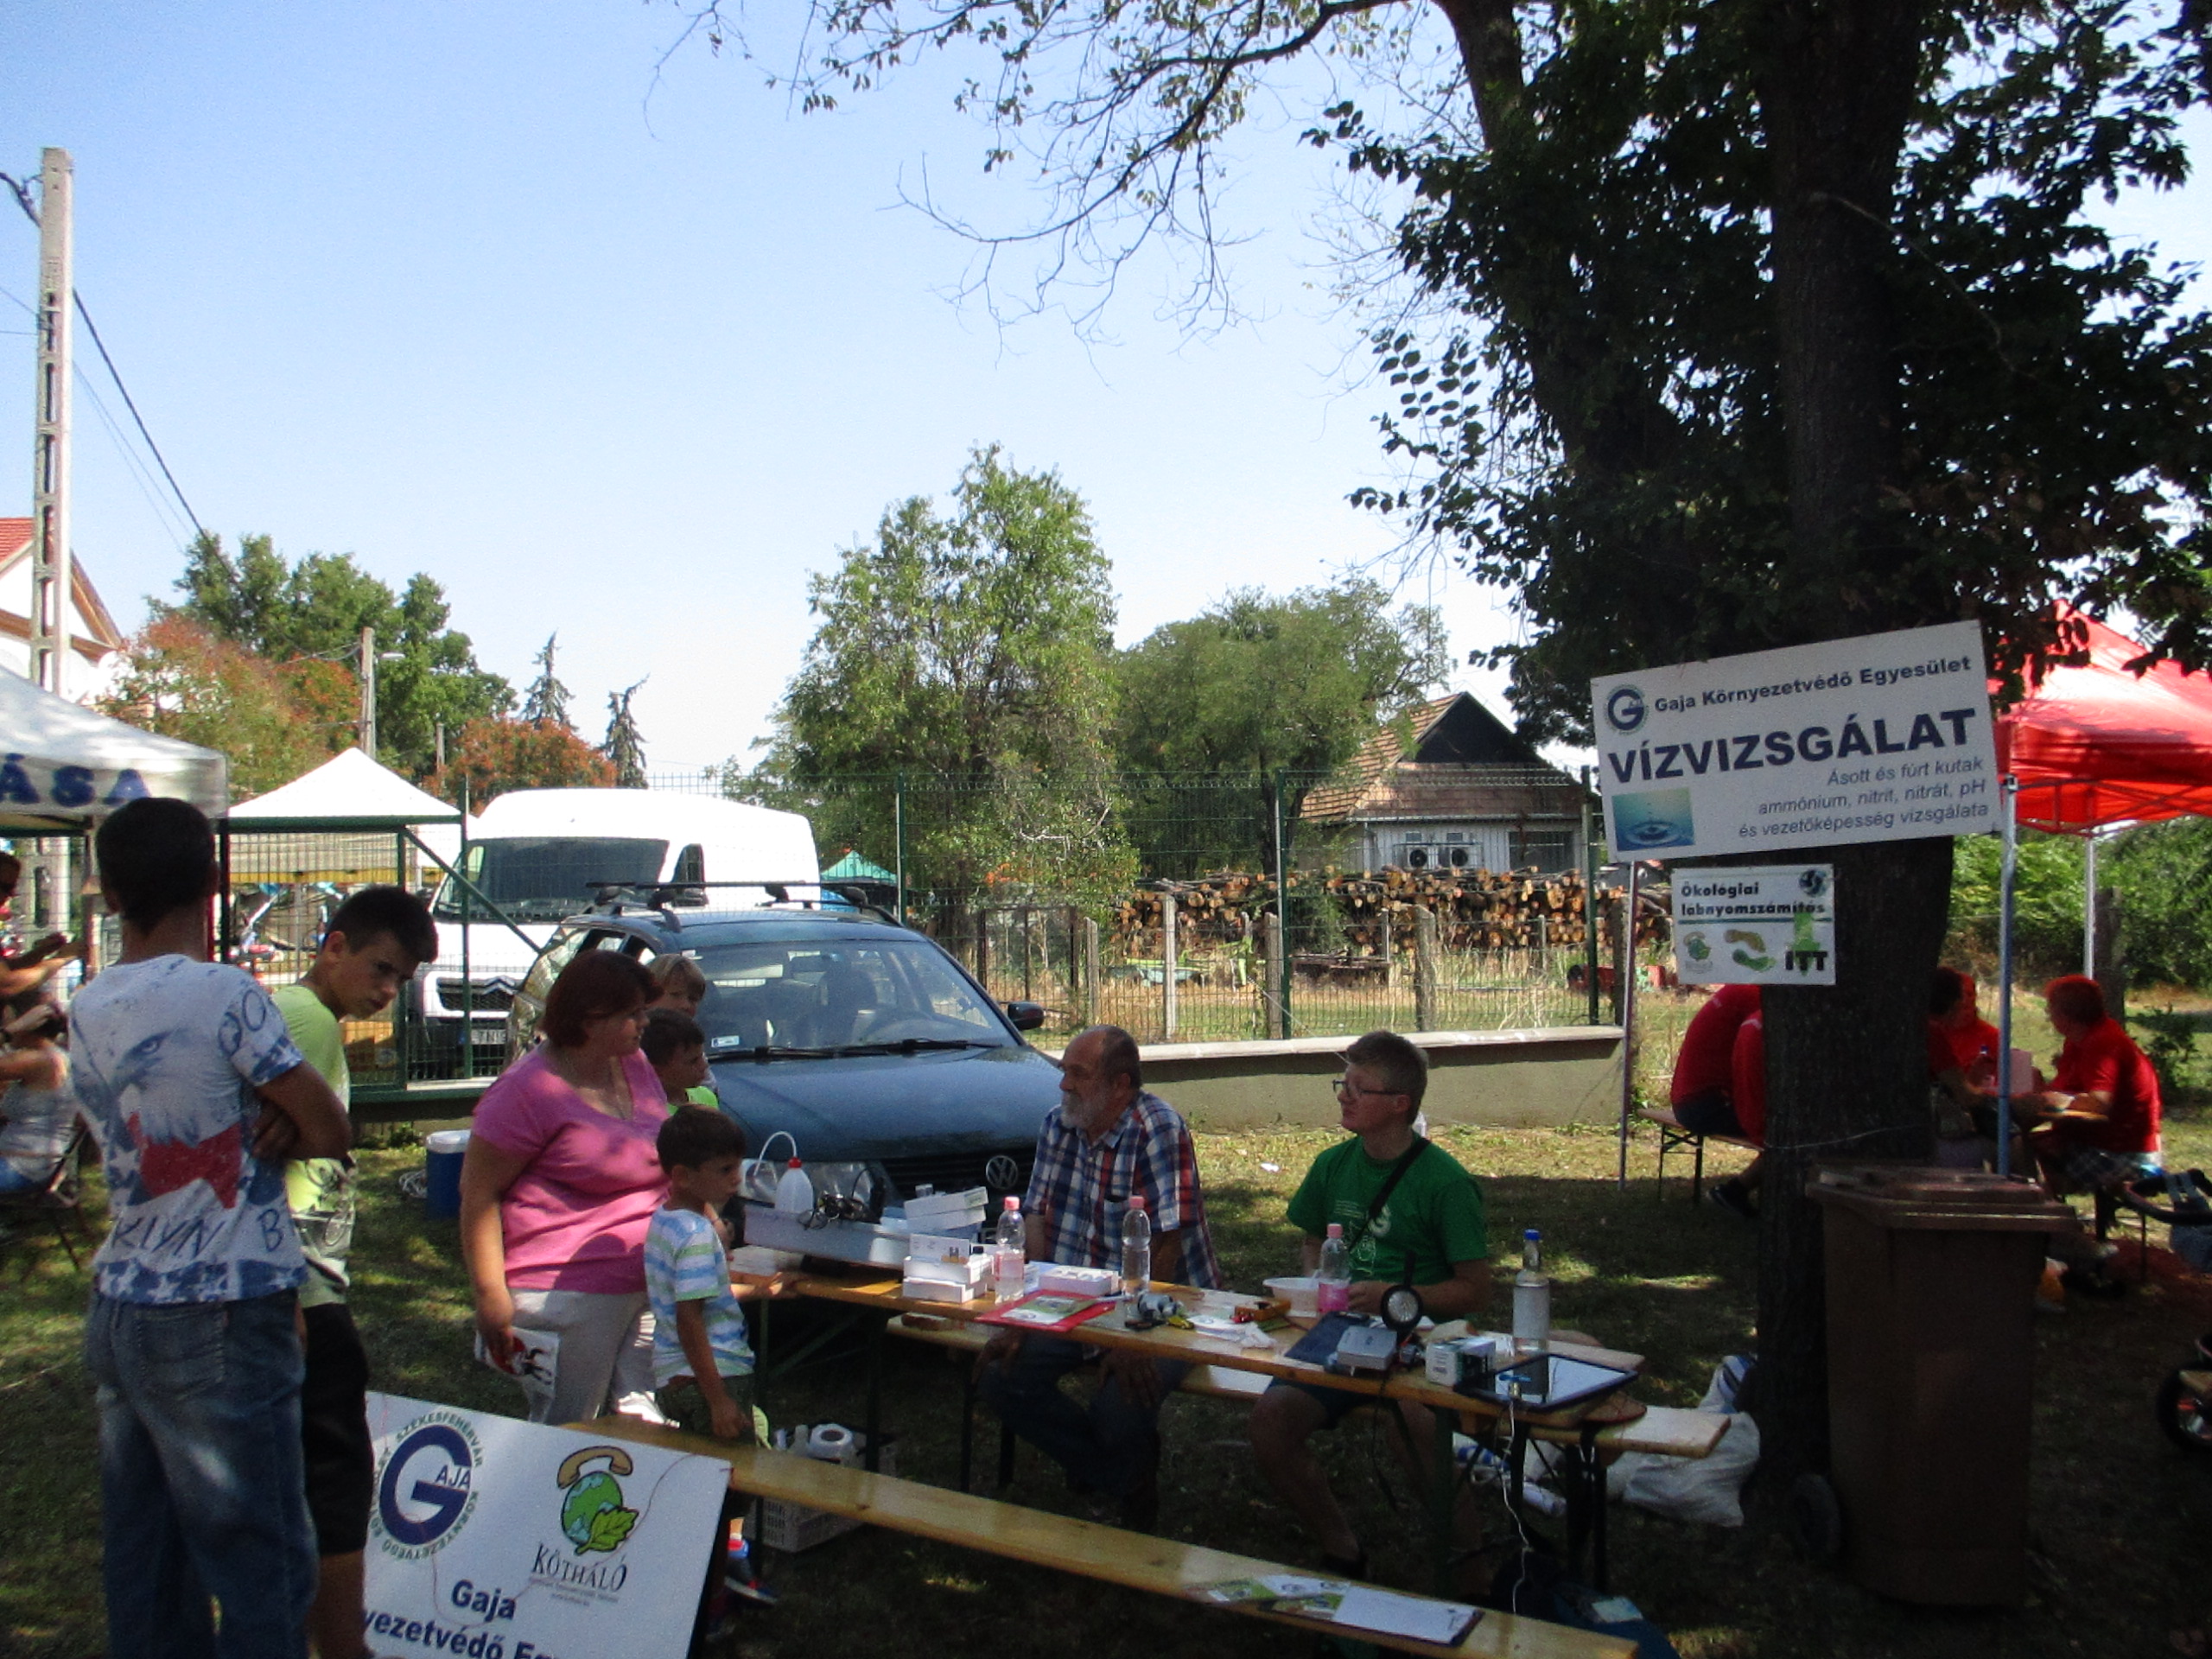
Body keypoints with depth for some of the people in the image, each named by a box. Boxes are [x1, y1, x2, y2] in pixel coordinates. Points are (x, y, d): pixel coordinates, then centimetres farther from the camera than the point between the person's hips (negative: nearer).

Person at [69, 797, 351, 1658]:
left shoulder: (86, 1012, 7)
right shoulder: (224, 996, -15)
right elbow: (332, 1131, -9)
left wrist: (262, 1123, -6)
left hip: (117, 1311, 8)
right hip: (221, 1320, -7)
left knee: (143, 1561, 12)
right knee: (262, 1564, 1)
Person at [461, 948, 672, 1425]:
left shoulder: (637, 1068, 10)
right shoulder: (530, 1089, -13)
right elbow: (478, 1192, -13)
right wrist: (491, 1295, -17)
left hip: (651, 1287, 8)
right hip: (568, 1293, -7)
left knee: (644, 1425, 11)